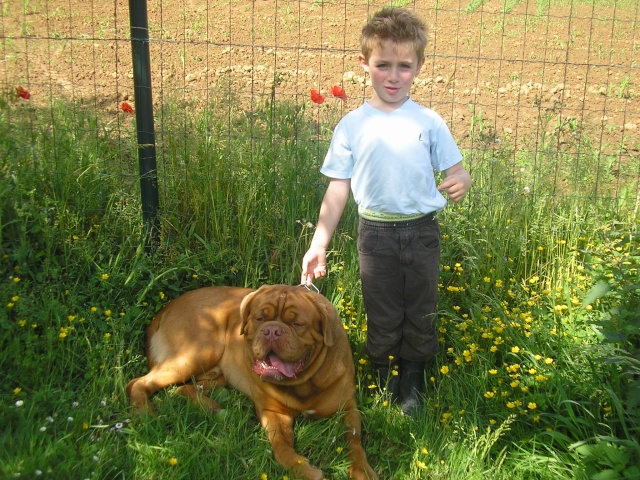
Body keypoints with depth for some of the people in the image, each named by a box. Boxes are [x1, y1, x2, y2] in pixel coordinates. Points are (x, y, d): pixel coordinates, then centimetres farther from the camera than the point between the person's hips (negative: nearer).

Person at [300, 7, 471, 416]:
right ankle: (385, 385, 34)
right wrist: (319, 245, -5)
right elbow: (338, 189, 0)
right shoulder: (352, 126, -3)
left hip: (422, 232, 1)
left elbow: (454, 170, 2)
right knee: (383, 319, 12)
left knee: (420, 316, 13)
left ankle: (413, 384, 34)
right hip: (376, 234, 0)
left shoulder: (429, 122, -2)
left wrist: (462, 181, -23)